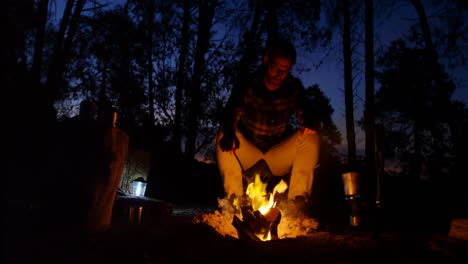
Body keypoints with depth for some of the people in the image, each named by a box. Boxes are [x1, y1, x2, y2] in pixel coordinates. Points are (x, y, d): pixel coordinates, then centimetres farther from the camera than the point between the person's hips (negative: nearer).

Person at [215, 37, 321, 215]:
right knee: (223, 135, -29)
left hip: (279, 157, 2)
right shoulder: (247, 85, -11)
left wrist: (309, 124, -32)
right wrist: (229, 133, -47)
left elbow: (304, 116, -6)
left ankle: (297, 200, -21)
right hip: (247, 155, -1)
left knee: (311, 138, -22)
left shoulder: (294, 87, -5)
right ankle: (234, 198, -26)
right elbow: (230, 115, -23)